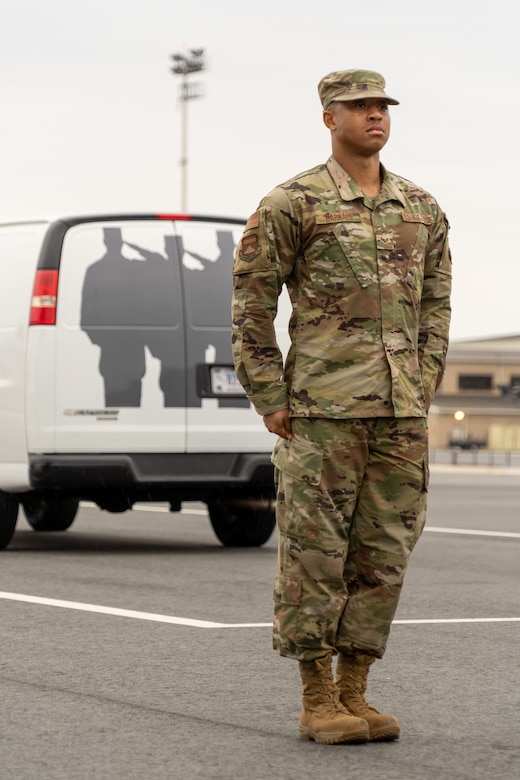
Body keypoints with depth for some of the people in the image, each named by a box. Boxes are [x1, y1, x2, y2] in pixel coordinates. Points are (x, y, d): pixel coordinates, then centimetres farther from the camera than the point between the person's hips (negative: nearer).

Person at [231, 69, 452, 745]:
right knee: (315, 552, -2)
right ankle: (318, 703, 6)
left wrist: (421, 394, 8)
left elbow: (435, 305, 18)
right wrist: (271, 402, -6)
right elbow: (251, 305, -2)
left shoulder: (421, 209, 13)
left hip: (400, 414, 5)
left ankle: (354, 695, 15)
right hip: (323, 409, -5)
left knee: (383, 554, 6)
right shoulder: (290, 204, -2)